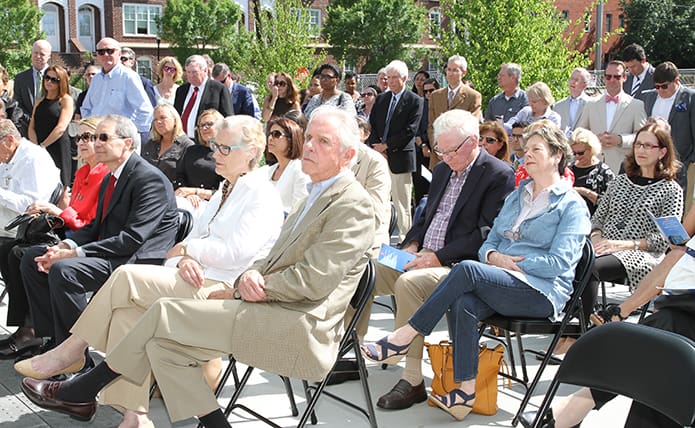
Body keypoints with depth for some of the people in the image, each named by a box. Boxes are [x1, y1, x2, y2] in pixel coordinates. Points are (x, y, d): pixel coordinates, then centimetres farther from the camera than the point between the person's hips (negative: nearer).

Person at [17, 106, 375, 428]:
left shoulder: (352, 205, -11)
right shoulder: (317, 195, 20)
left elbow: (312, 280, -18)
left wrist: (239, 290, -9)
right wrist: (251, 276, -4)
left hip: (298, 329, -9)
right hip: (273, 314, 9)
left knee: (164, 313, -12)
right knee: (163, 342, -5)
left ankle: (82, 391, 4)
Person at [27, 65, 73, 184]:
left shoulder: (66, 100, 0)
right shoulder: (40, 101, 18)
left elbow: (61, 128, -11)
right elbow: (31, 127, 11)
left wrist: (42, 146, -11)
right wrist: (35, 146, -6)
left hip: (58, 149, -5)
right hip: (39, 151, 5)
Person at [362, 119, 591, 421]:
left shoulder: (572, 205, 2)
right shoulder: (516, 196, 25)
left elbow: (559, 263, -10)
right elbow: (489, 242, 21)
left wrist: (512, 263, -11)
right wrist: (493, 256, -3)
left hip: (542, 292, -6)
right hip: (501, 285, 6)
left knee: (467, 269, -30)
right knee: (462, 304, -29)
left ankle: (404, 337, -26)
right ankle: (466, 390, -28)